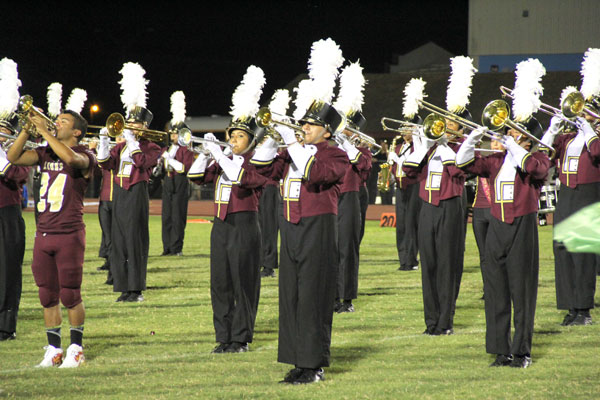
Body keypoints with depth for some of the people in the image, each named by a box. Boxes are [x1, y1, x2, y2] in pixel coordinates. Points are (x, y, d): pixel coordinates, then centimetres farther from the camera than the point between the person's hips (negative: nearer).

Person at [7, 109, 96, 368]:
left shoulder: (84, 156, -6)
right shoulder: (45, 153, 12)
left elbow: (70, 158, -30)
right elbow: (13, 157, 2)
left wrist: (44, 131, -23)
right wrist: (27, 130, -8)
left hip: (69, 234, -6)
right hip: (43, 233, 6)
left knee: (70, 295, -2)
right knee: (48, 296, 8)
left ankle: (76, 349, 9)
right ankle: (53, 349, 14)